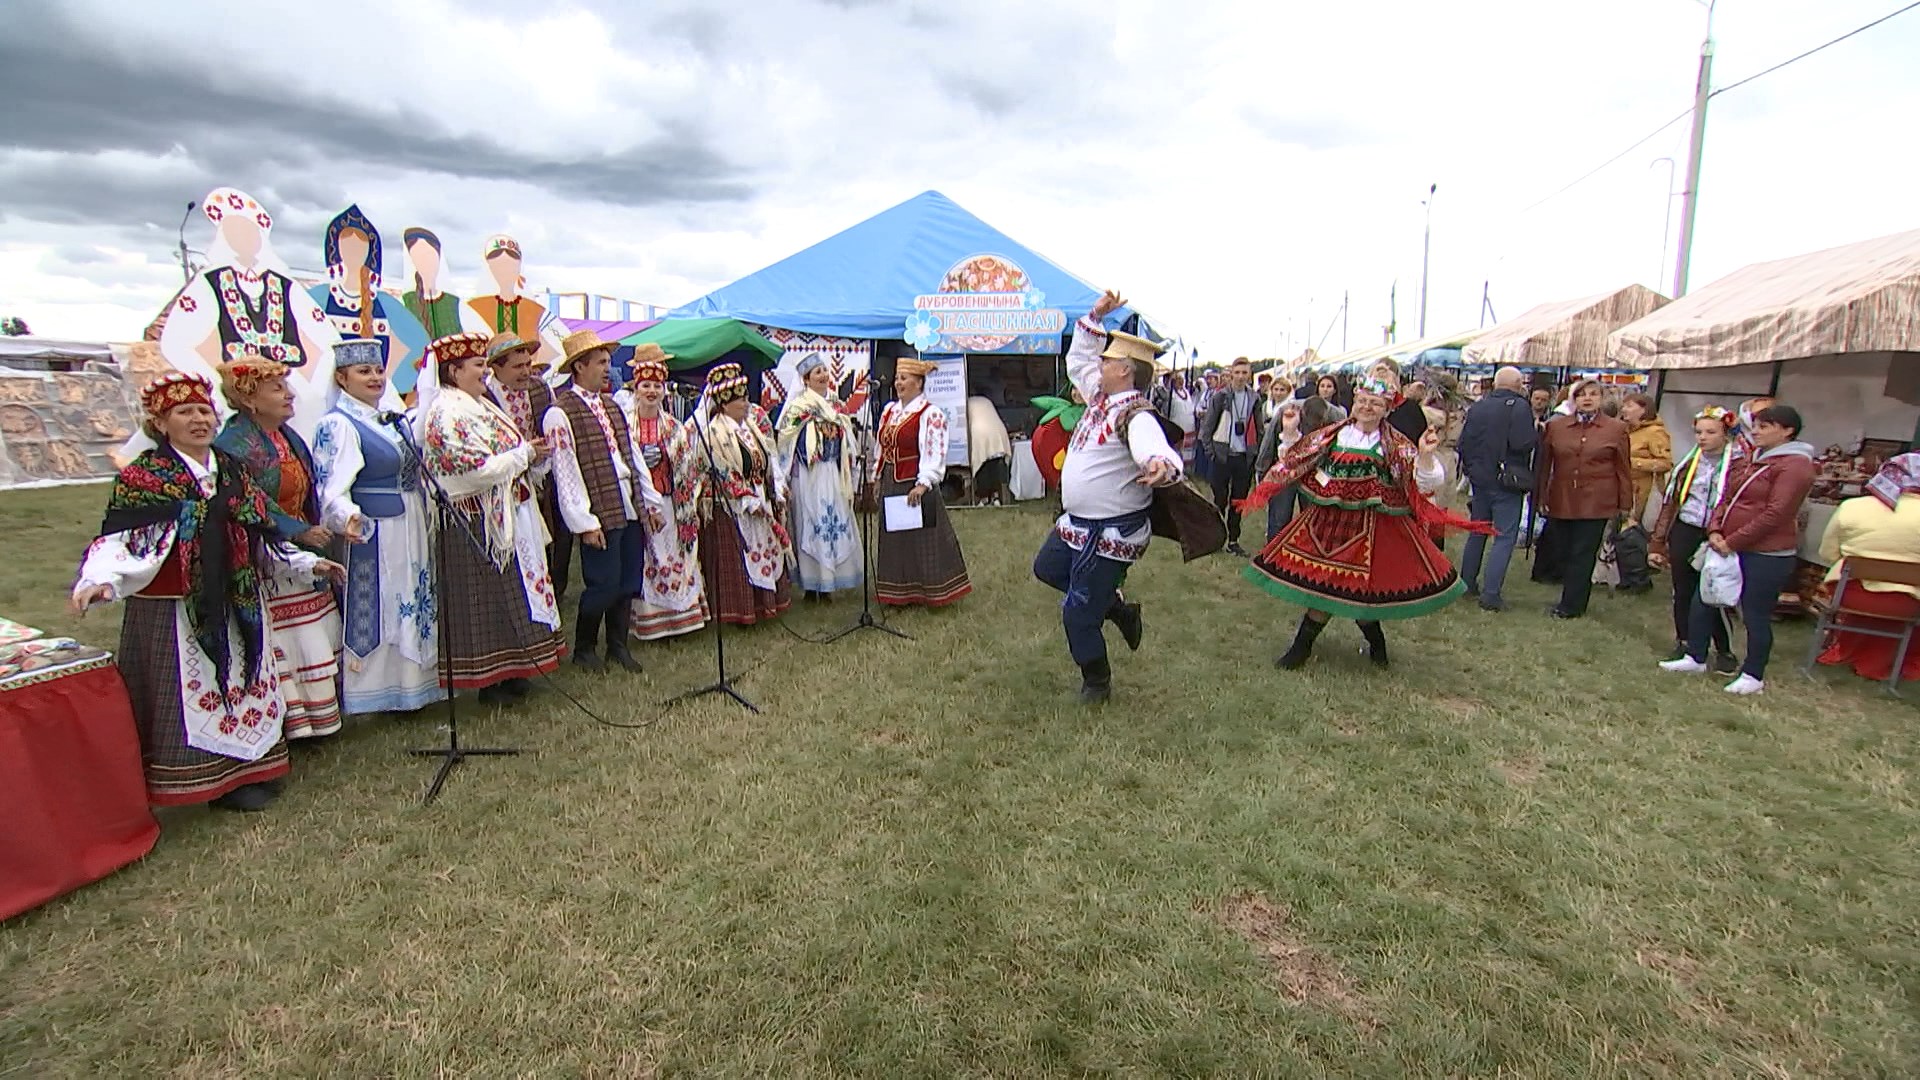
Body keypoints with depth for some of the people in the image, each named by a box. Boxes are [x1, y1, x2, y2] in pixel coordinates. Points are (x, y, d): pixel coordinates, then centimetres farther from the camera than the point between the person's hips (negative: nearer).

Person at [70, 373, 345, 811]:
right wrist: (100, 582, -35)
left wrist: (308, 563, 16)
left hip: (238, 607, 7)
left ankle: (247, 768, 27)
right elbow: (120, 541, -18)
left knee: (243, 685, 14)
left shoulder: (232, 472, 11)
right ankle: (214, 781, 10)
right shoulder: (143, 478, -8)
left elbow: (261, 537, 17)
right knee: (191, 696, 0)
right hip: (174, 613, -6)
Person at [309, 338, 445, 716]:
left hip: (411, 530, 9)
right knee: (375, 610, -1)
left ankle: (410, 682, 29)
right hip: (375, 535, -9)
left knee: (412, 605, 16)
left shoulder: (388, 418, 12)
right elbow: (333, 488, -23)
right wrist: (347, 518, -41)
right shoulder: (338, 425, -13)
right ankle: (374, 690, 11)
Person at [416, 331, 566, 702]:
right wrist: (524, 455, -14)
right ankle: (490, 681, 10)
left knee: (510, 594, 14)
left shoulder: (481, 405, 14)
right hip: (475, 526, -10)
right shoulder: (448, 413, -15)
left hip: (505, 518, 10)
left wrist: (530, 453, 4)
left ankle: (509, 672, 25)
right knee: (485, 599, -1)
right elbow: (476, 469, -23)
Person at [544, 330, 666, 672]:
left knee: (628, 582, 11)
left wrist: (652, 502, 13)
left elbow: (634, 455, 17)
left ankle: (618, 646, 26)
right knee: (604, 584, -2)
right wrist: (584, 522, -15)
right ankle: (584, 650, 19)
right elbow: (565, 472, -12)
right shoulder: (560, 413, -8)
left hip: (631, 509, 7)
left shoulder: (612, 406, 16)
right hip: (600, 514, -7)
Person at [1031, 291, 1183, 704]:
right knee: (1046, 568, 30)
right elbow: (1078, 359, 21)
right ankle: (1117, 607, 37)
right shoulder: (1102, 394, 4)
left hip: (1110, 534, -10)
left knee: (1078, 613, -1)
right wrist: (1095, 316, 13)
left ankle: (1097, 682, 25)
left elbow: (1160, 453, -42)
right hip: (1076, 523, 10)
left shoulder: (1135, 415, -24)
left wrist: (1162, 466, -65)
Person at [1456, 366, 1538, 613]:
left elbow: (1463, 442, 7)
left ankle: (1467, 584, 25)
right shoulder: (1519, 406, -13)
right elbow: (1524, 443, -23)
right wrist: (1537, 433, -3)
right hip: (1506, 482, -6)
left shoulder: (1476, 407, 5)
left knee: (1477, 533, 18)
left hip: (1479, 479, 6)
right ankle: (1491, 594, -5)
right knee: (1505, 537, -1)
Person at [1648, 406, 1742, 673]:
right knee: (1683, 592, 12)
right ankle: (1683, 643, 26)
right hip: (1684, 533, 4)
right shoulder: (1689, 464, 8)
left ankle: (1724, 650, 18)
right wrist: (1657, 544, 10)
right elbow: (1670, 503, 11)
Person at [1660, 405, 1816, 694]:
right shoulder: (1747, 462, 13)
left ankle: (1753, 676, 17)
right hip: (1729, 548, 8)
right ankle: (1696, 658, 25)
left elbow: (1775, 514, -19)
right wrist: (1715, 531, -4)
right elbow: (1726, 499, 13)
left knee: (1755, 615, 2)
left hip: (1767, 554, -8)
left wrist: (1732, 541, -17)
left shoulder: (1795, 466, -12)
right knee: (1702, 602, 12)